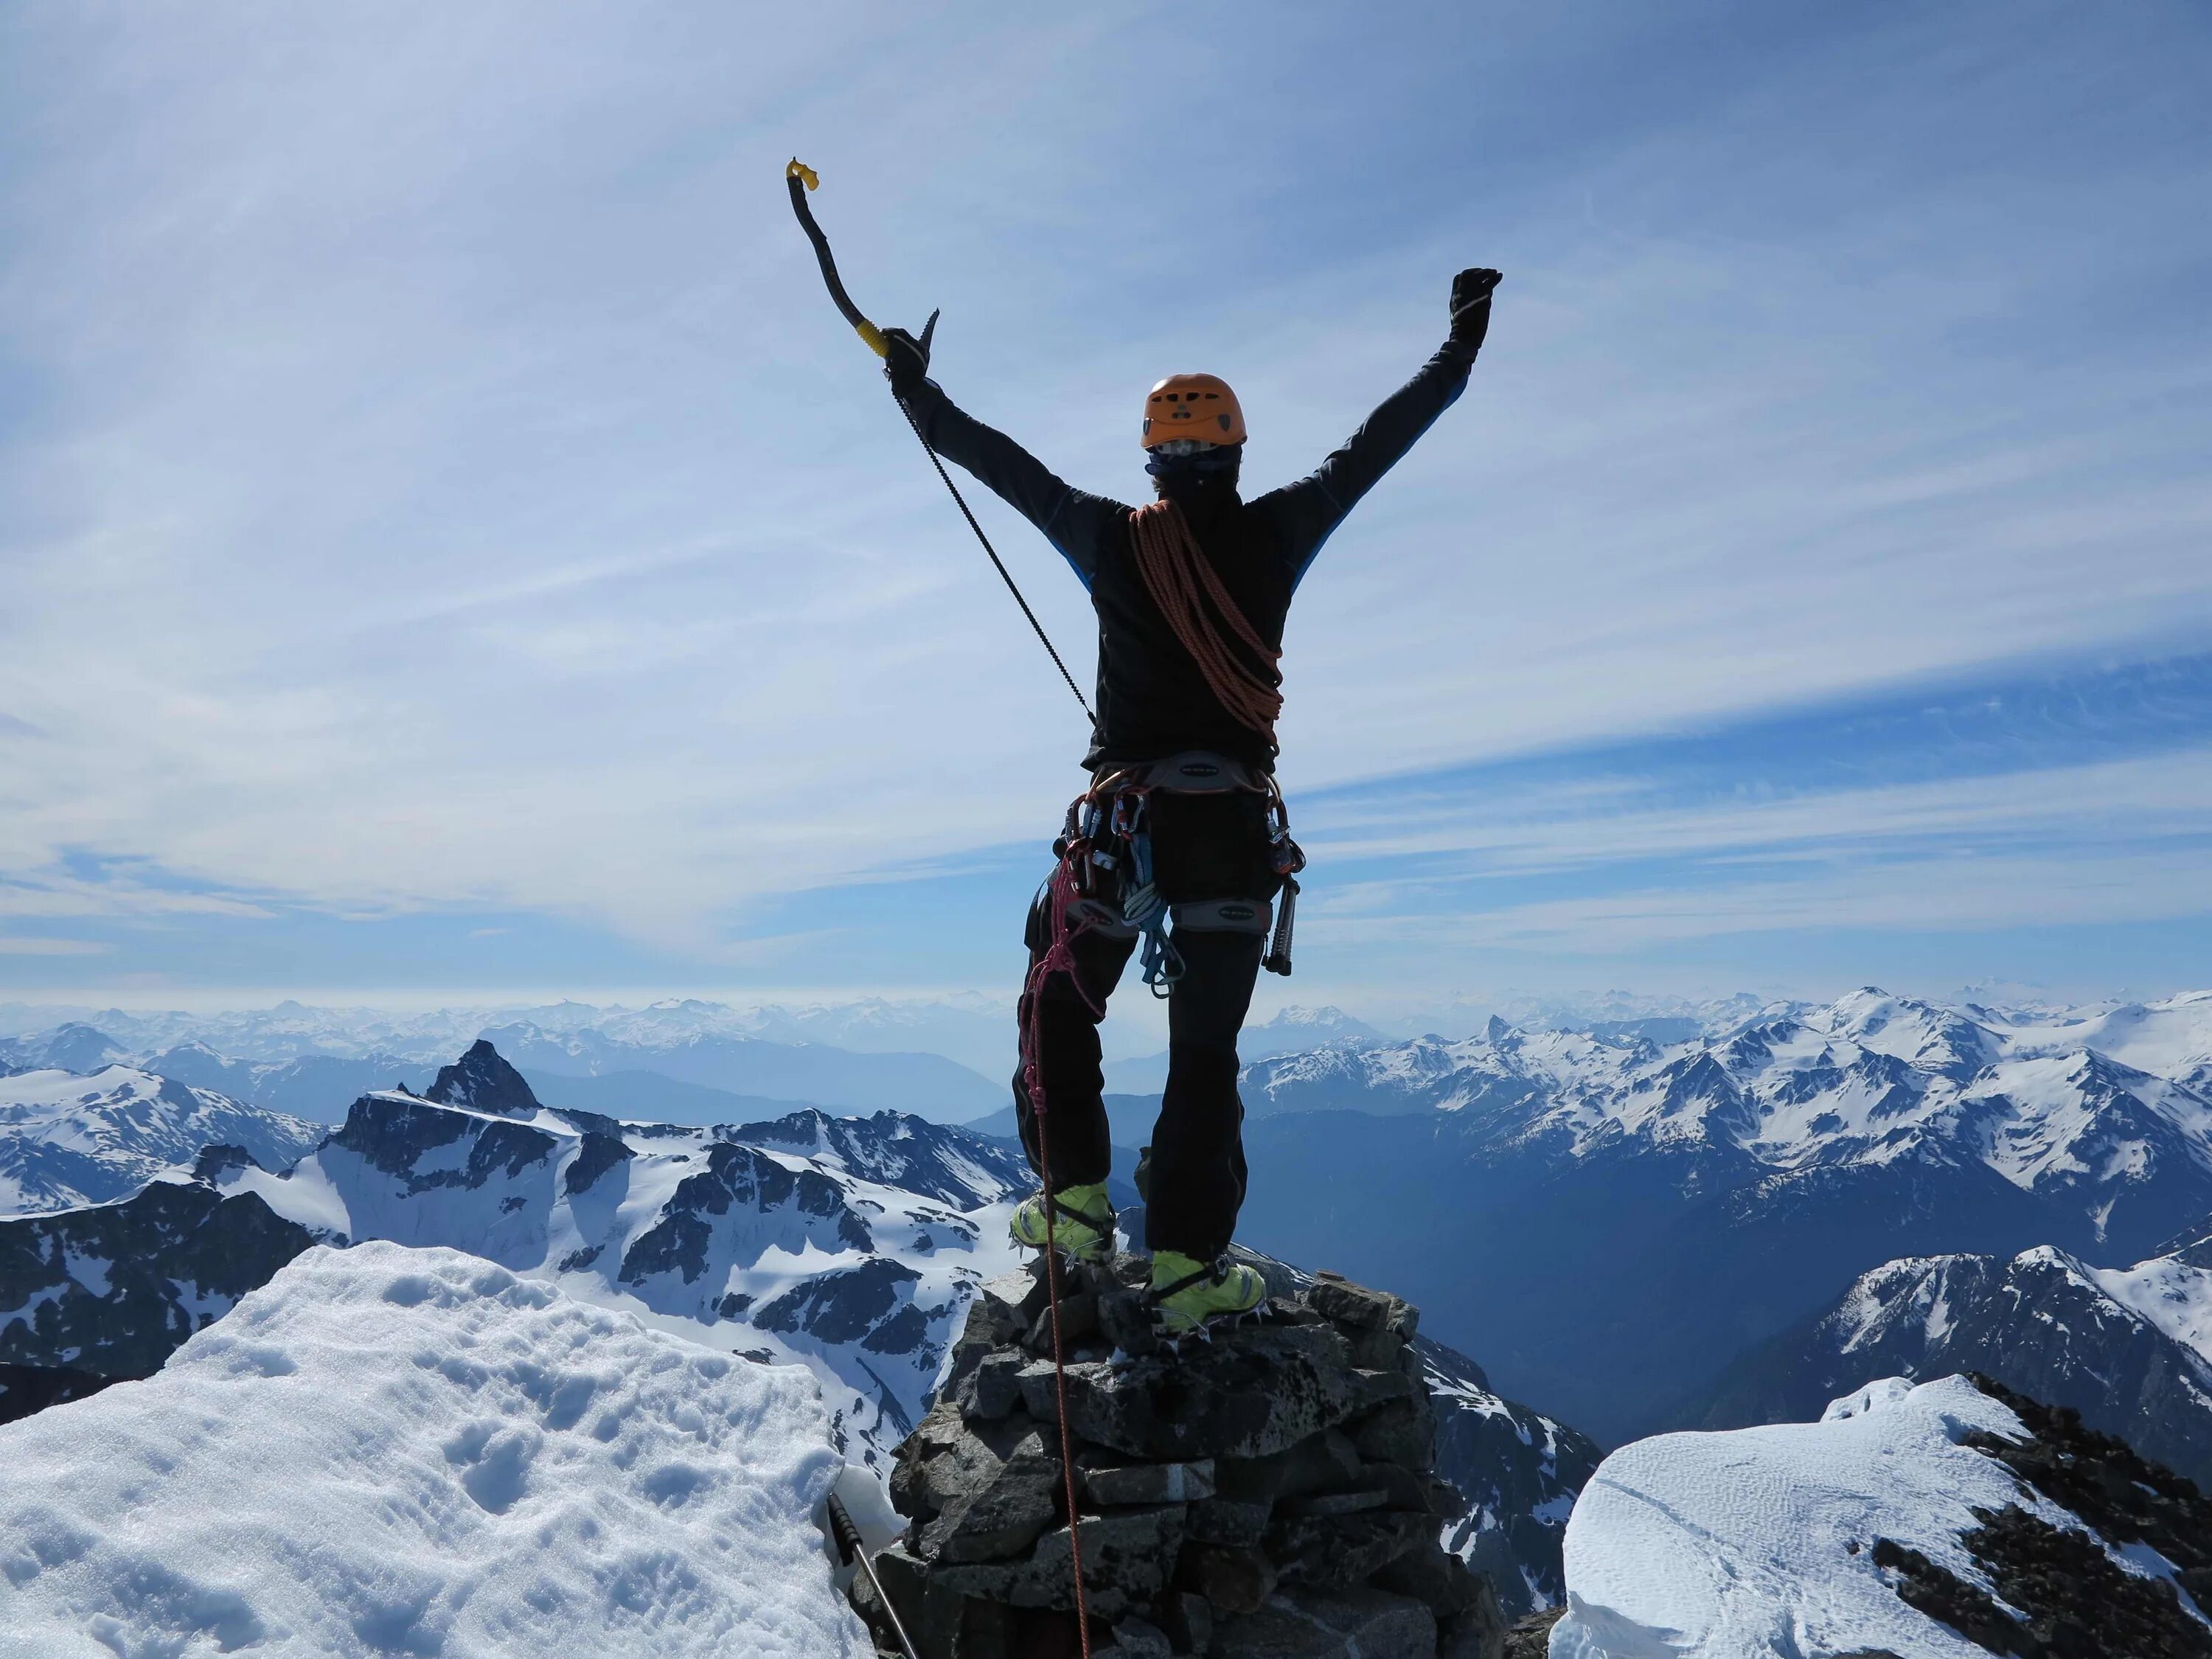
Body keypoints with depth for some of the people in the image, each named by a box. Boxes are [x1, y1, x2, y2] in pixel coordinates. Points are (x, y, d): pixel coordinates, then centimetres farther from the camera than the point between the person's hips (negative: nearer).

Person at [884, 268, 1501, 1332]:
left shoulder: (1115, 541, 0)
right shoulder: (1274, 537, 0)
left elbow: (1007, 467, 11)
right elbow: (1376, 444, 11)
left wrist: (920, 397, 26)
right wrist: (1460, 349, 24)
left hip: (1124, 819, -1)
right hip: (1238, 829, 1)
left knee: (1059, 1008, 21)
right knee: (1206, 1051, 9)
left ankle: (1076, 1203, 17)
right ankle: (1188, 1262, 6)